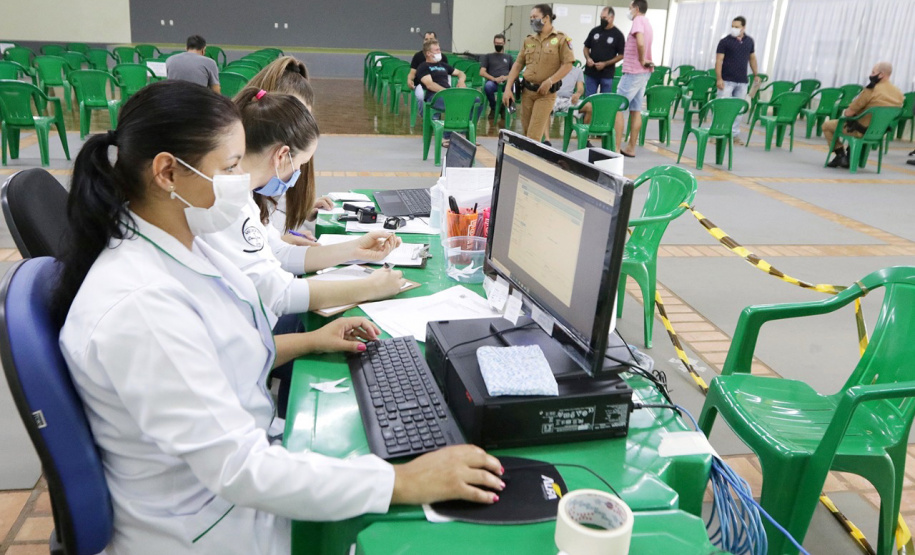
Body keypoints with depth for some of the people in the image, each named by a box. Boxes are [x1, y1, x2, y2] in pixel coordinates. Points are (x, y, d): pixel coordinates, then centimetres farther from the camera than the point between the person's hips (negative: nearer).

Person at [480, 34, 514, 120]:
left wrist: (507, 77, -6)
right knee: (488, 86, -39)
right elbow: (482, 72, 9)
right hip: (492, 81, -1)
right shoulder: (488, 56, 23)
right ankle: (493, 108, -8)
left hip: (506, 82, 1)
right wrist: (494, 79, -9)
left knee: (511, 85, -37)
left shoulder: (508, 57, 28)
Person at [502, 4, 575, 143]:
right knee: (527, 131, 10)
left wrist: (549, 81, -19)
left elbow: (568, 65, -9)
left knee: (534, 135, -9)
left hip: (546, 93, -6)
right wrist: (508, 88, 3)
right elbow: (518, 64, 12)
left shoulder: (561, 39, -5)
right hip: (527, 90, 6)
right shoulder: (529, 40, 10)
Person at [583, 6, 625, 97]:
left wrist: (605, 64, -13)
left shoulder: (618, 34, -3)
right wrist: (588, 58, -7)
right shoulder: (594, 31, 6)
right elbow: (586, 47, 15)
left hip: (607, 74, -3)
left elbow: (621, 55, -2)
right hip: (590, 72, 3)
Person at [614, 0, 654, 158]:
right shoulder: (647, 23, 18)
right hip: (644, 72, 9)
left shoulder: (638, 20, -12)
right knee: (636, 110, 10)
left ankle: (616, 148, -8)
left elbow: (640, 43, -29)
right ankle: (631, 148, 13)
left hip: (633, 72, -9)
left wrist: (641, 60, -17)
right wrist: (645, 61, 2)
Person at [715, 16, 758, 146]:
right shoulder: (725, 41, -4)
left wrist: (756, 75, 15)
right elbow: (719, 60, -8)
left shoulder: (749, 41, 9)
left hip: (743, 81, 4)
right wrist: (719, 78, -18)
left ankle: (735, 134, 13)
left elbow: (752, 58, 19)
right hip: (727, 80, -4)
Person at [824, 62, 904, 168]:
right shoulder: (899, 93, -2)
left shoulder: (871, 90, -23)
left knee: (827, 125, 11)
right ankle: (850, 157, 31)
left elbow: (849, 113, -19)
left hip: (862, 130, -7)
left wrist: (845, 112, 5)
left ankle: (841, 154, 9)